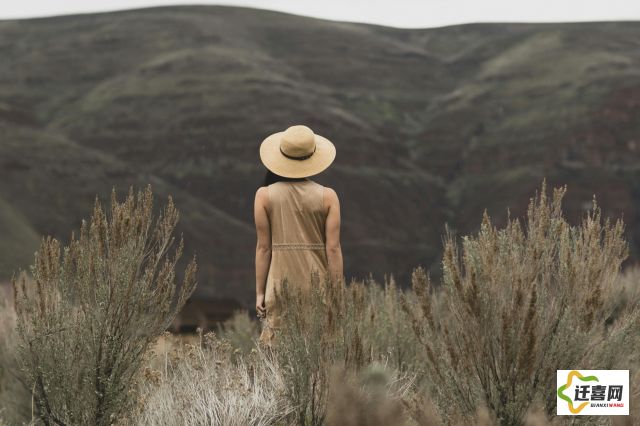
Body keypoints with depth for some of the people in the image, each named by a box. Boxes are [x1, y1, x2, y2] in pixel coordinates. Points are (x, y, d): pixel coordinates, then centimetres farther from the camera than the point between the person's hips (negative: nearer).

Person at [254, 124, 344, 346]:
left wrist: (259, 292, 6)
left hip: (280, 286, 0)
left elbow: (263, 247, 0)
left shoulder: (265, 195, -1)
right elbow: (333, 248, -3)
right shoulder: (327, 196, -2)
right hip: (318, 284, 0)